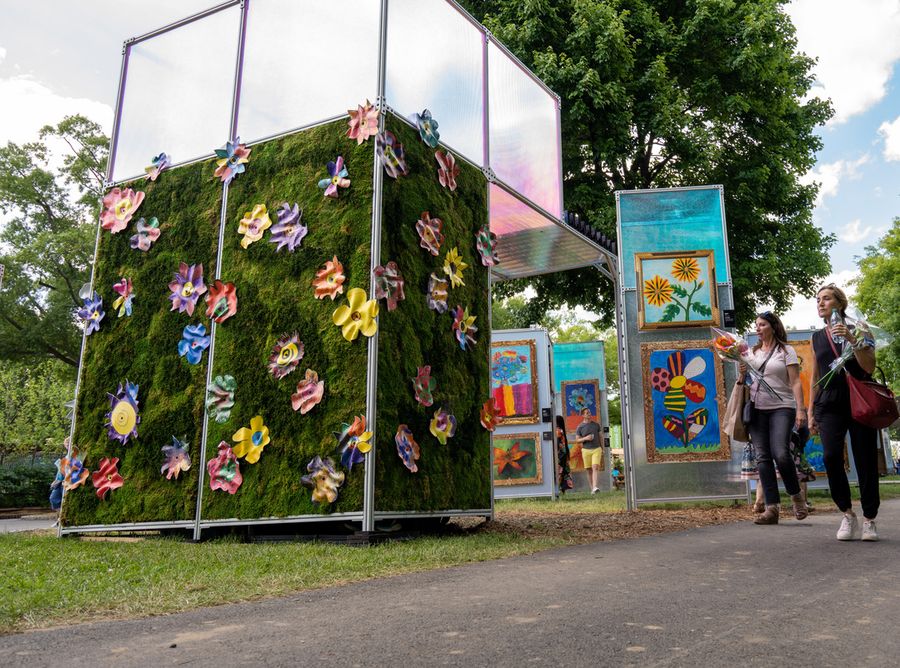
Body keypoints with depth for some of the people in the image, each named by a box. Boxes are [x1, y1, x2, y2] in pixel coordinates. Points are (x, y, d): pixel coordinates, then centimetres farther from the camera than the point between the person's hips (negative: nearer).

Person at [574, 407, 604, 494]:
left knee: (595, 468, -17)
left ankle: (595, 487, -28)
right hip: (586, 450, 0)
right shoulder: (580, 427, -1)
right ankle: (592, 488, 18)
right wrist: (585, 438, -19)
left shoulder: (596, 425, 5)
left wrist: (602, 449, 10)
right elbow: (577, 440, 0)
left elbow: (600, 437, 14)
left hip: (596, 449, 0)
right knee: (589, 471, 5)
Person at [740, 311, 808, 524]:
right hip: (756, 409, 4)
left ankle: (796, 495, 6)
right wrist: (742, 374, -1)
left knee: (780, 454, -19)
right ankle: (772, 507, -2)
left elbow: (795, 382, -1)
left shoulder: (786, 351, 5)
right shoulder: (753, 352, 17)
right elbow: (746, 381, 22)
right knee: (762, 457, -3)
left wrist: (800, 409, -11)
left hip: (781, 408, -4)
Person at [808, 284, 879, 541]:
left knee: (865, 461, -3)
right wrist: (810, 411, 15)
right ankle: (847, 514, -4)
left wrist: (853, 340, -19)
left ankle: (869, 519, 12)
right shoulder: (817, 337, 14)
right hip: (829, 405, 2)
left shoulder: (857, 330, 4)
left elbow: (869, 367, -8)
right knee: (831, 455, -18)